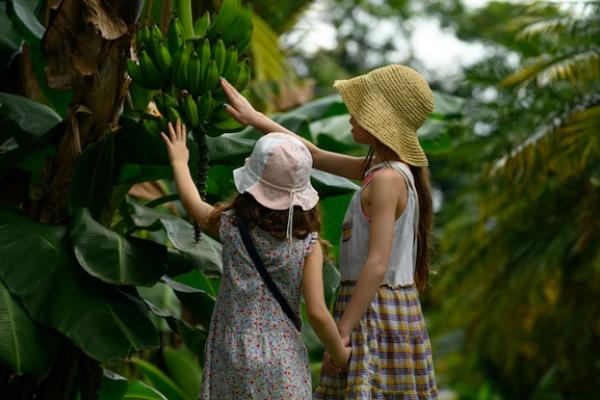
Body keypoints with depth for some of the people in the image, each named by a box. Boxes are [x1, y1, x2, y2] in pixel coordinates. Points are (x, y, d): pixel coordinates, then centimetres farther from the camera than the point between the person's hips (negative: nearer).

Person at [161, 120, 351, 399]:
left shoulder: (231, 226, -6)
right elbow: (317, 312, -13)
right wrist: (339, 354, 4)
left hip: (233, 358, 1)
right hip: (283, 363, -1)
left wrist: (179, 161, 33)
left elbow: (192, 203, 16)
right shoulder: (308, 242, -10)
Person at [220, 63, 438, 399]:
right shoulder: (380, 167, 11)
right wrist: (256, 118, 24)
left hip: (377, 311, -9)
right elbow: (317, 156, 22)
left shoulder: (386, 178, -16)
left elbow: (377, 264, -21)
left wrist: (342, 331, -19)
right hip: (393, 307, 9)